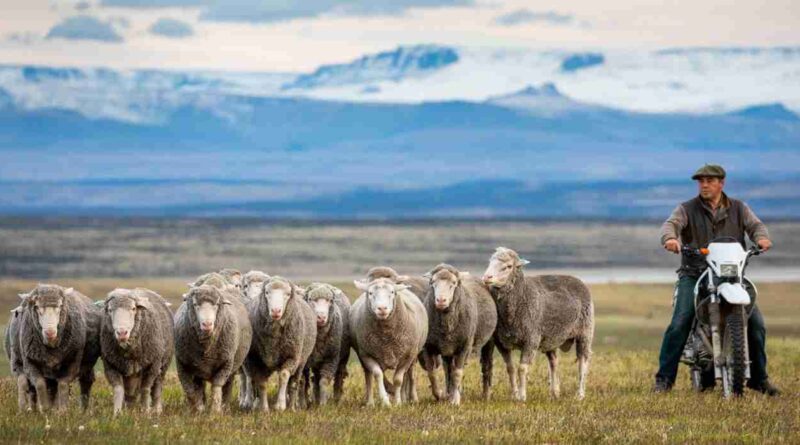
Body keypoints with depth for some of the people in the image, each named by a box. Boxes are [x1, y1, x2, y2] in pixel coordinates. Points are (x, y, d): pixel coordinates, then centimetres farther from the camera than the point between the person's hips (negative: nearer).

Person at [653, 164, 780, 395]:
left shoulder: (738, 209, 12)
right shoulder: (687, 209, 6)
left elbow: (754, 224, -2)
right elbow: (671, 223, -12)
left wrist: (761, 237, -28)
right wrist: (670, 238, -38)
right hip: (694, 274, -2)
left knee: (756, 322, -6)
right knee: (679, 324, -18)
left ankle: (758, 378, 10)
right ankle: (664, 378, -12)